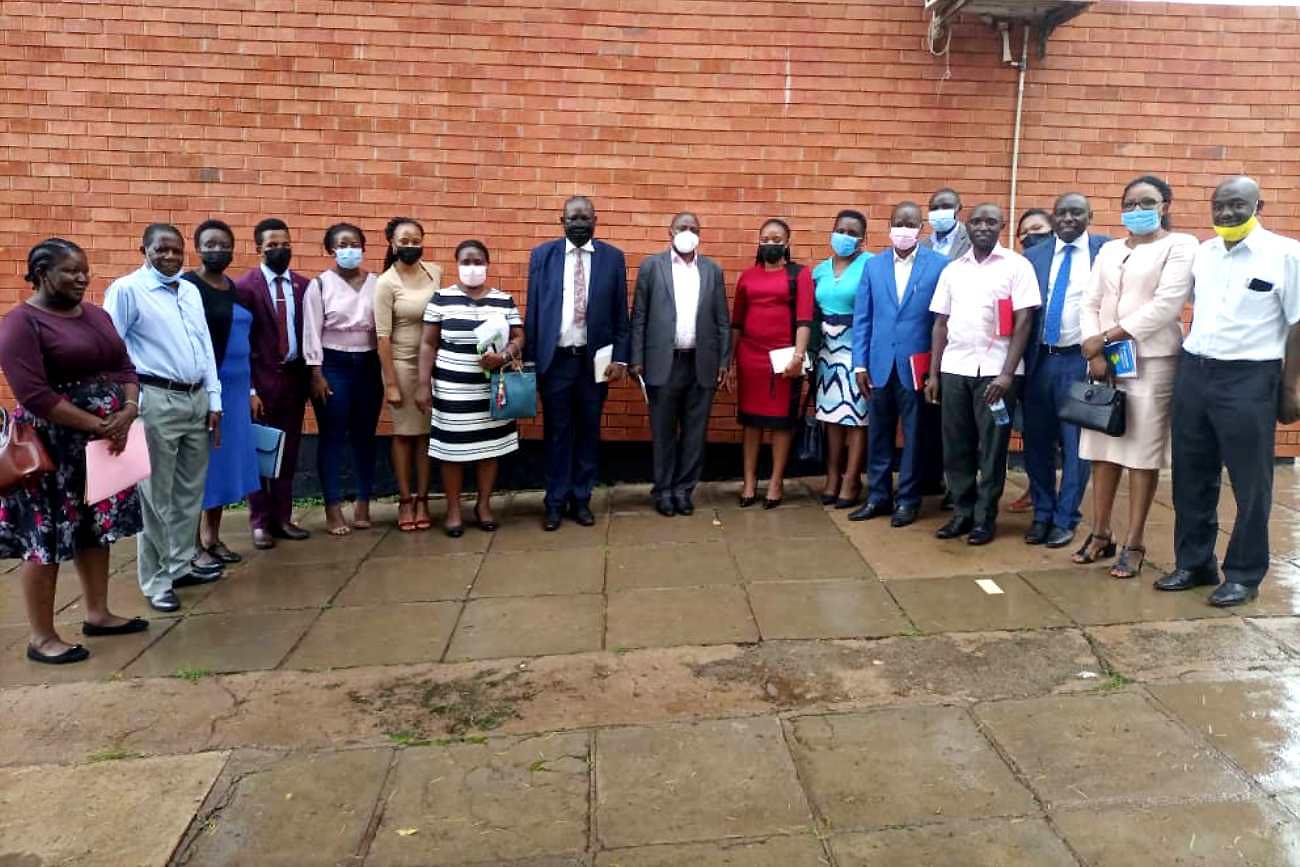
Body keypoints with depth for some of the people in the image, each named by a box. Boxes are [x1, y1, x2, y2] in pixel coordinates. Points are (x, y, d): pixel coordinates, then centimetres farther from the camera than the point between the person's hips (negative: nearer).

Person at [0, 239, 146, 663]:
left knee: (97, 526, 15)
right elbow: (34, 395, -20)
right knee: (47, 535, 1)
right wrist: (96, 425, -20)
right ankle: (41, 637, 11)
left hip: (107, 437, 7)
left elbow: (124, 367, 9)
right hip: (52, 443, -7)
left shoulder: (96, 314, 11)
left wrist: (127, 410, -10)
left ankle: (97, 613, 28)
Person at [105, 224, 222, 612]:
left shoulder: (191, 291, 14)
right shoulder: (127, 289, -6)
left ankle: (181, 565, 28)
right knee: (156, 494, 1)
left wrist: (214, 400, 11)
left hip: (197, 398, 7)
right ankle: (157, 580, 12)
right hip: (155, 400, -7)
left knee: (190, 490, 14)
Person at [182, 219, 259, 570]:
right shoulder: (187, 286, -9)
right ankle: (193, 545, 10)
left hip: (235, 387, 7)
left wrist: (250, 387, 14)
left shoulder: (235, 288, 13)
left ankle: (213, 538, 24)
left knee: (224, 461, 12)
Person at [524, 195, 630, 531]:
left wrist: (620, 358, -4)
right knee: (556, 434, 7)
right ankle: (555, 502, 19)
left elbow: (620, 313, 3)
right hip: (555, 359, 0)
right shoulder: (542, 255, 2)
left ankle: (581, 499, 23)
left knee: (588, 433, 10)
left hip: (594, 360, 1)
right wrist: (529, 359, -1)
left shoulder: (612, 257, 2)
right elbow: (532, 312, 2)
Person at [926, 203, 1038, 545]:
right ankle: (963, 512, 19)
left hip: (995, 370, -4)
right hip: (954, 369, 4)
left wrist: (1007, 373, -13)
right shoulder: (952, 269, 13)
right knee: (956, 446, 7)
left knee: (991, 447, 2)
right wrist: (934, 373, 7)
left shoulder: (1017, 265, 0)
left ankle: (985, 517, 14)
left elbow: (1023, 322, -5)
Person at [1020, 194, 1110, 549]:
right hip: (1040, 359, 3)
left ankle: (1065, 519, 16)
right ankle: (1042, 514, 23)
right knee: (1037, 442, 9)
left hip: (1080, 360, -3)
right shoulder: (1033, 256, 8)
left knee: (1075, 444, 4)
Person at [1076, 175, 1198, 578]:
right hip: (1104, 360, 5)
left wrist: (1105, 338, -12)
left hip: (1152, 361, -5)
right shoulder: (1109, 250, 16)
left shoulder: (1180, 245, -1)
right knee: (1103, 448, 6)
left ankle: (1134, 545, 6)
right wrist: (1095, 352, -7)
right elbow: (1090, 304, 9)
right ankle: (1100, 534, 16)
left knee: (1142, 453, -1)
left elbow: (1166, 306, -13)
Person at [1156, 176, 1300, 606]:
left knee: (1250, 482, 5)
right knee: (1191, 476, 12)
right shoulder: (1201, 253, 9)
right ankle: (1193, 563, 26)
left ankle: (1244, 574, 18)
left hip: (1249, 378, -5)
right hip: (1193, 372, 5)